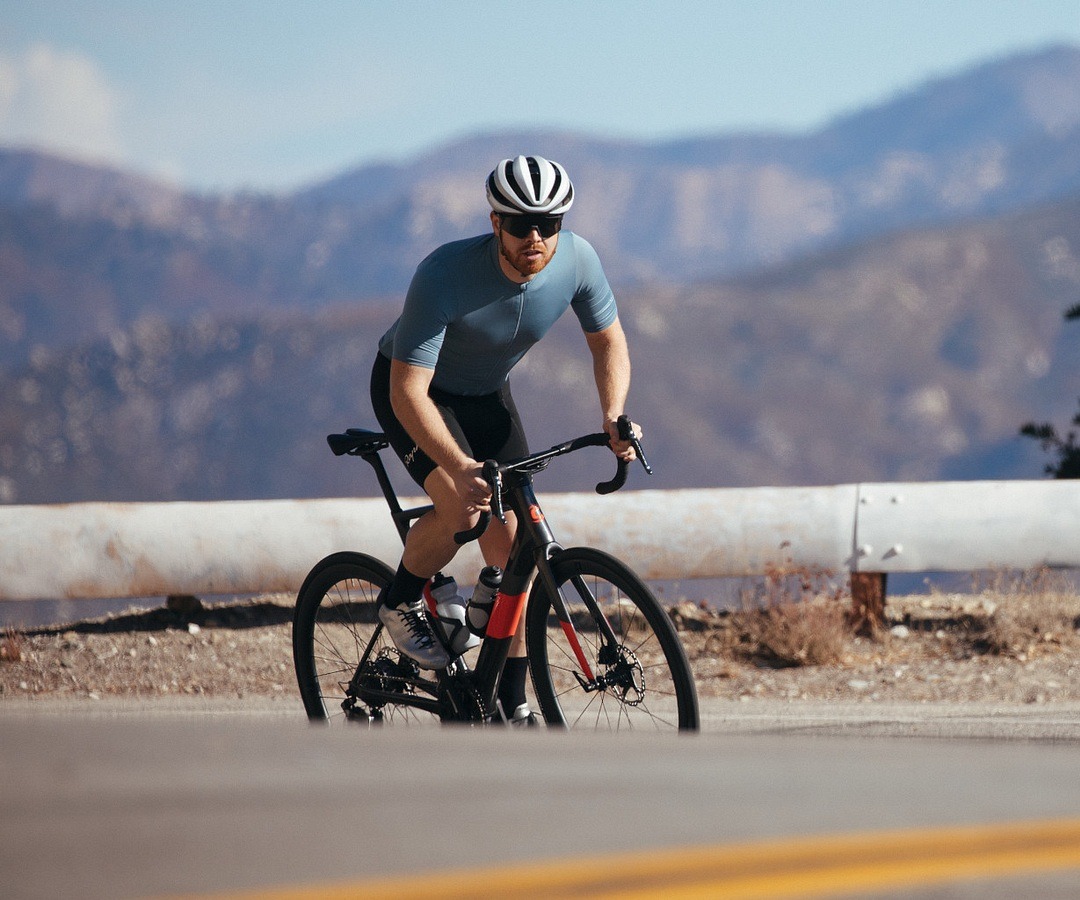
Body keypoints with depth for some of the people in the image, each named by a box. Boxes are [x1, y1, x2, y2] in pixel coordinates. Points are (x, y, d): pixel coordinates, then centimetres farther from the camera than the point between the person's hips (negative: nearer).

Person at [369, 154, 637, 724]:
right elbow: (409, 390, -38)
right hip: (413, 388, -5)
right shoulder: (445, 275, -37)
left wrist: (613, 415, -24)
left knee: (512, 547, -3)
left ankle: (511, 703, 7)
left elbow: (608, 342, -5)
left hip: (486, 396, 5)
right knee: (462, 506, -30)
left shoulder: (577, 261, -23)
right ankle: (400, 603, -1)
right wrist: (458, 467, -51)